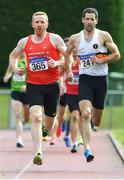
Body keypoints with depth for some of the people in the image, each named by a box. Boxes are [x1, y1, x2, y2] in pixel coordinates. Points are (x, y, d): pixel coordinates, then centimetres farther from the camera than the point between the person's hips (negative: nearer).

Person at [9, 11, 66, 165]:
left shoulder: (55, 39, -2)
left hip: (52, 85, 0)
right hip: (33, 85, 0)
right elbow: (13, 56, 24)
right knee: (36, 117, -20)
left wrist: (57, 63, -19)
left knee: (49, 122, 12)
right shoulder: (24, 42, 6)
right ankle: (38, 153, -25)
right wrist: (15, 68, 5)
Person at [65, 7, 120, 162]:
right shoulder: (75, 38, 4)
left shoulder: (104, 36, -2)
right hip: (85, 79, 0)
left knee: (96, 119, 11)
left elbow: (116, 55, -2)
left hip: (101, 79, 1)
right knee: (85, 114, -22)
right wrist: (69, 71, 15)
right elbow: (67, 54, 23)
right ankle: (87, 149, -26)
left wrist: (101, 61, -14)